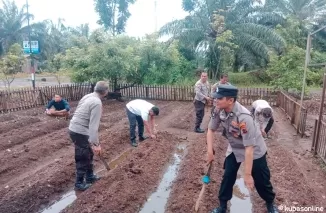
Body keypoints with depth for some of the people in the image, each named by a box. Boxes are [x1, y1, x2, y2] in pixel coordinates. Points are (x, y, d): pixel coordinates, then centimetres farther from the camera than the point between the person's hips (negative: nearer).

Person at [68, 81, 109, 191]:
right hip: (80, 132, -9)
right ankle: (79, 183, 23)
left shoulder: (88, 96, 7)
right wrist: (95, 144, -24)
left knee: (88, 154, 22)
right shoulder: (97, 103, -21)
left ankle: (90, 176, 38)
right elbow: (93, 125, -26)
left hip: (74, 128, 9)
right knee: (83, 158, 7)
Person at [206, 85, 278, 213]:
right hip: (234, 149, 5)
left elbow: (249, 148, -35)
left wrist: (247, 174, -30)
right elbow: (211, 129, -5)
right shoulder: (219, 110, -20)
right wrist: (210, 152, -12)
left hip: (254, 150, -4)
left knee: (261, 181, 11)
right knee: (227, 177, 7)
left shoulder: (243, 117, -39)